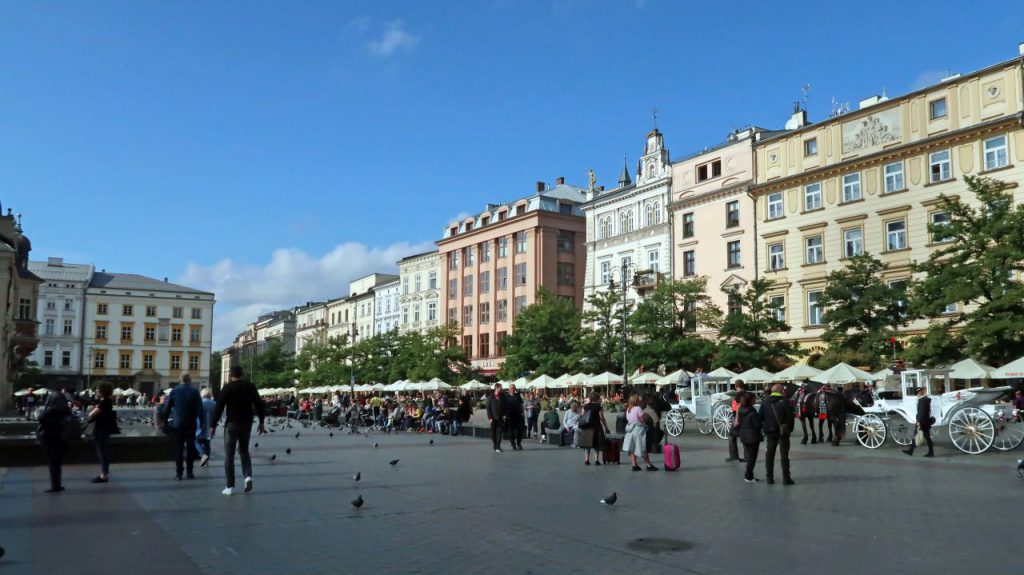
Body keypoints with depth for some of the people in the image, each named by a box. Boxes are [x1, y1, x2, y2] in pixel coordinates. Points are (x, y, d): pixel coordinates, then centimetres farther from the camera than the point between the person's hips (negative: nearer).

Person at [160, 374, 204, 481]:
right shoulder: (194, 391, -5)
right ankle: (189, 472, 10)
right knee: (190, 447, 8)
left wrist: (164, 420, 10)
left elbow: (167, 407, 0)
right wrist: (202, 422, 0)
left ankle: (179, 473, 2)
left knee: (178, 448, 5)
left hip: (177, 424, 0)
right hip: (191, 424, 0)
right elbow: (199, 408, -7)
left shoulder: (174, 391, -2)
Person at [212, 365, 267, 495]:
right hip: (247, 423, 4)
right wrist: (261, 422, 11)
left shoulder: (227, 388, -6)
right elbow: (259, 404, 4)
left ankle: (230, 486, 2)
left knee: (229, 455, 4)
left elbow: (219, 407, -10)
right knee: (244, 451, 20)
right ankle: (248, 476, -2)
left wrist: (213, 425, -4)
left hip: (232, 423, -3)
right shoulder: (250, 386, 4)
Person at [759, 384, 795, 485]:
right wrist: (790, 429, 2)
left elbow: (760, 417, 3)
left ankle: (769, 478, 11)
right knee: (784, 455, 1)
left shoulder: (764, 403, 3)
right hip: (783, 432, -3)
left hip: (770, 432, 3)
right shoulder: (785, 402, -9)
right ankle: (786, 479, 1)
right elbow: (790, 417, -10)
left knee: (769, 455, 10)